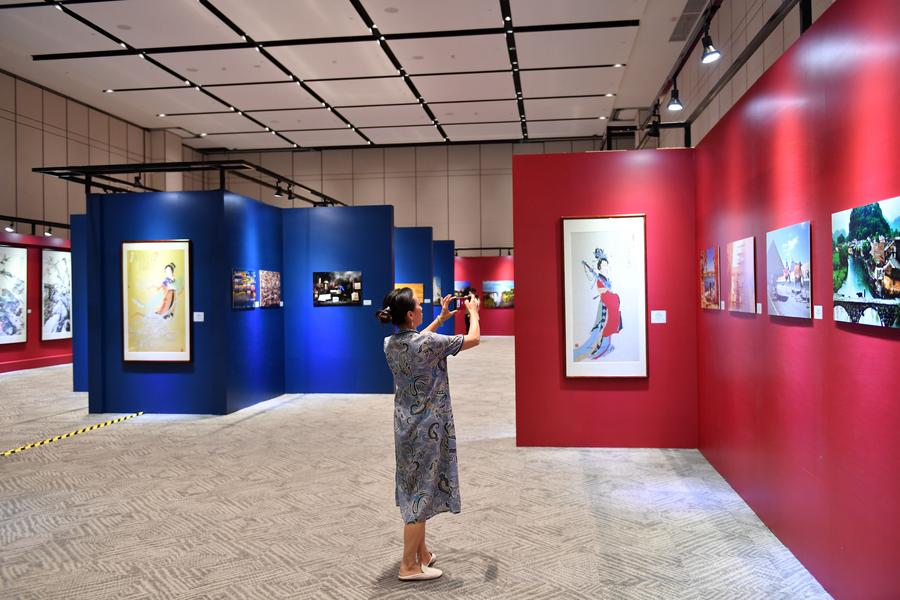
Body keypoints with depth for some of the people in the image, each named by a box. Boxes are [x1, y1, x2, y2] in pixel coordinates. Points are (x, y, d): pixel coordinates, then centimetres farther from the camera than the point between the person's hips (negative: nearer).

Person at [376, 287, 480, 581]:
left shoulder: (390, 343, 1)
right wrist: (473, 311, 9)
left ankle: (421, 553, 30)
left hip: (406, 425, 8)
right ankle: (409, 566, 10)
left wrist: (441, 318, 28)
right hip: (427, 427, -8)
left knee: (414, 490, 17)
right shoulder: (428, 343, -21)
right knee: (421, 492, 1)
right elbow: (473, 339, -8)